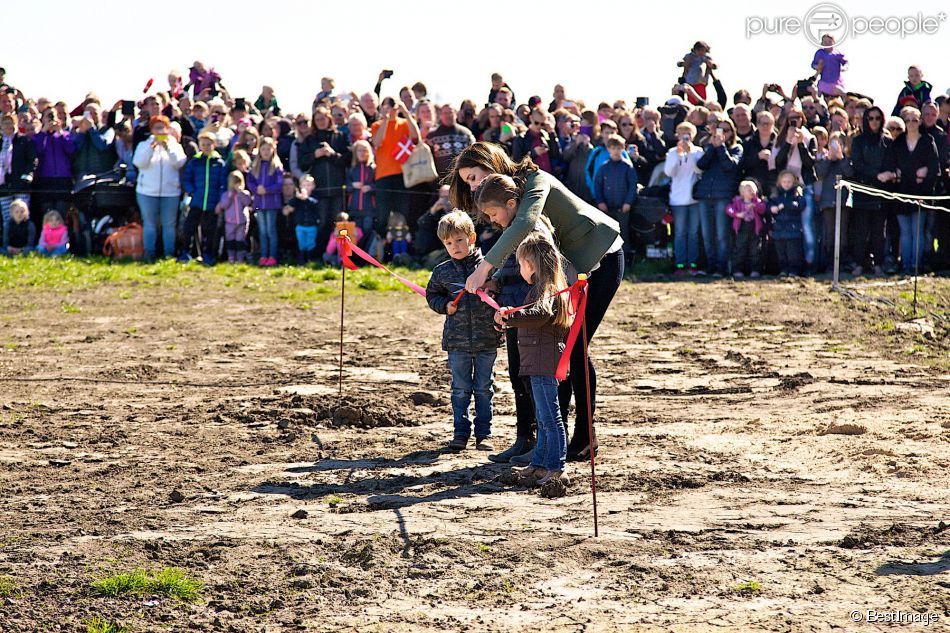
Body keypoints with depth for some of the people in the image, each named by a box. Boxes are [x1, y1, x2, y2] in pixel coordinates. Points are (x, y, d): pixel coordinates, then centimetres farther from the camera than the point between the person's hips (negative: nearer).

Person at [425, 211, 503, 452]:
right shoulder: (442, 271, 3)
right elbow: (431, 295, 15)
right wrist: (445, 305, -3)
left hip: (486, 340, -1)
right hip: (457, 340, 1)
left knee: (484, 389, 7)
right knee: (460, 389, 7)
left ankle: (484, 433, 15)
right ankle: (461, 432, 16)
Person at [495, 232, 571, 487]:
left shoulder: (544, 289, -14)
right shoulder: (555, 288, 19)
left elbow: (540, 313, -35)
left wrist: (510, 317, -46)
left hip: (543, 361, -11)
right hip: (543, 363, 11)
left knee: (549, 417, -10)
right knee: (544, 418, 16)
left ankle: (556, 468, -10)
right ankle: (539, 464, 24)